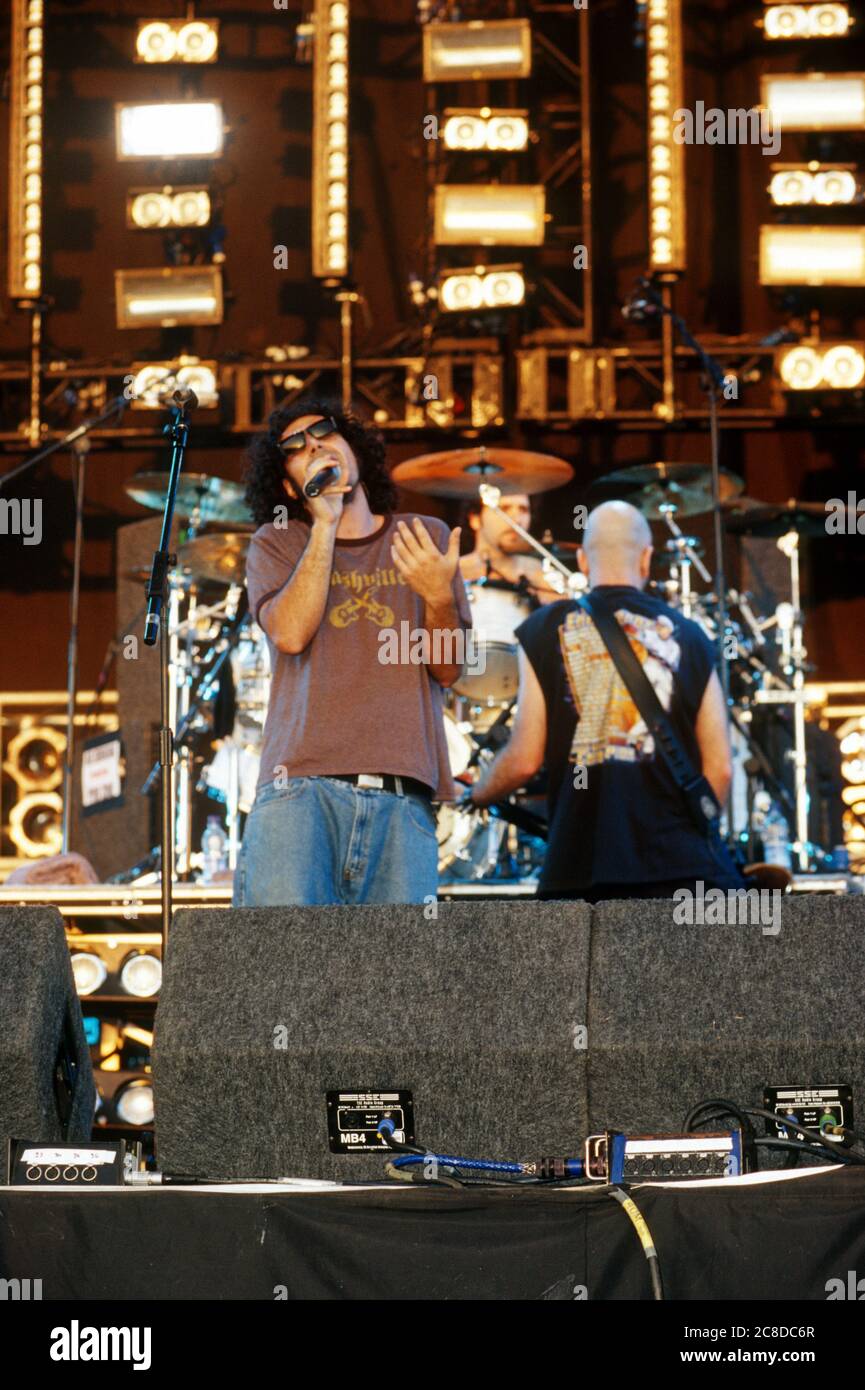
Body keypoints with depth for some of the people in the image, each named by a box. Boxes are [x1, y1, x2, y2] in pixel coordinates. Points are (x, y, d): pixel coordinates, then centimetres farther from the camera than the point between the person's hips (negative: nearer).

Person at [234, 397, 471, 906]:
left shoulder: (427, 539, 19)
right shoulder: (277, 544, 17)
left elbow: (447, 669, 12)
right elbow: (290, 633, -3)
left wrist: (439, 597, -9)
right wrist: (325, 524, -1)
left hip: (403, 793, 1)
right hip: (302, 786, -1)